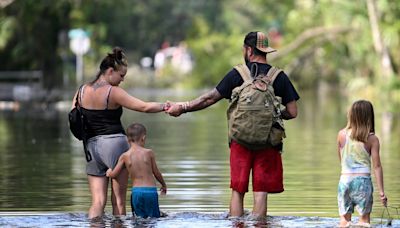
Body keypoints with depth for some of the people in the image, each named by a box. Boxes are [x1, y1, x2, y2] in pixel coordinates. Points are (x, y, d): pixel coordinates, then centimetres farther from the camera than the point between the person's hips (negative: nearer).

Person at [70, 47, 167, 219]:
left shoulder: (82, 91, 6)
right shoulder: (113, 92, -10)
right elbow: (144, 107, -13)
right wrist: (166, 106, -3)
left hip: (91, 147, 5)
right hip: (115, 143, -5)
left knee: (98, 201, 2)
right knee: (118, 201, 4)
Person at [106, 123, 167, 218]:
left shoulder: (125, 156, 1)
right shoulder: (149, 153, -2)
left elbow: (114, 174, 4)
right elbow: (156, 173, 7)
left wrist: (109, 172, 29)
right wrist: (163, 185, 24)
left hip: (136, 191, 2)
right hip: (151, 190, -2)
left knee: (141, 218, 7)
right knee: (154, 217, 2)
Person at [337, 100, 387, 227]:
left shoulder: (342, 134, 0)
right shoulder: (372, 139, -6)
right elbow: (377, 166, -6)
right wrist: (381, 191, -3)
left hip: (345, 179, 2)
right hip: (363, 180, -2)